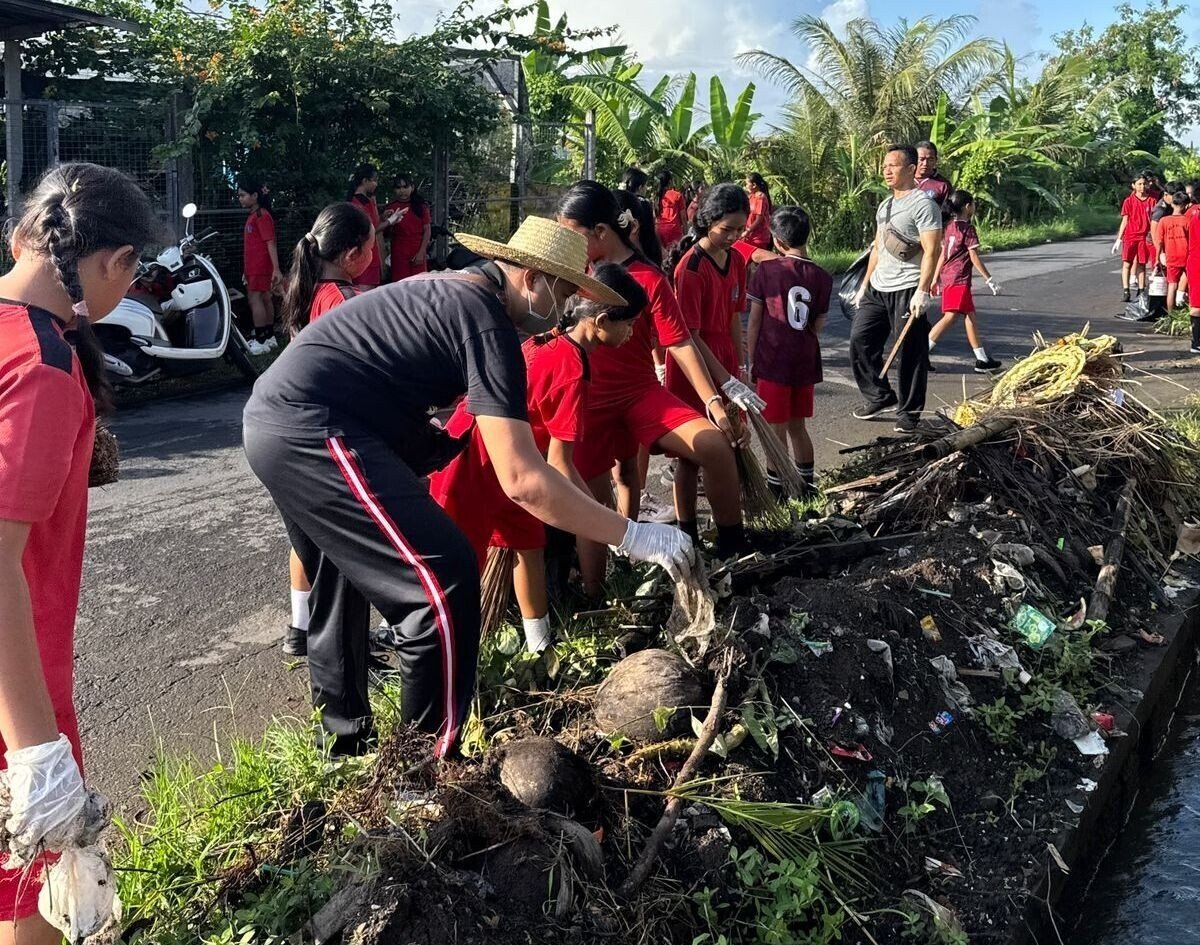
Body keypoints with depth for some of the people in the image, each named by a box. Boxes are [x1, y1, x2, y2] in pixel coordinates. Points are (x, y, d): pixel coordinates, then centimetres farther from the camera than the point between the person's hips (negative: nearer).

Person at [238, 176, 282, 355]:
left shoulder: (262, 216, -14)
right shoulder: (252, 216, 15)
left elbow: (271, 243, -19)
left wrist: (276, 269, -24)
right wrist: (246, 271, 22)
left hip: (261, 267, -9)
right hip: (254, 267, 9)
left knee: (255, 299, -8)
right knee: (265, 299, 12)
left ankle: (260, 341, -6)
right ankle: (269, 337, 18)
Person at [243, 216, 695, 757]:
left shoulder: (448, 290, 18)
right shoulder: (487, 322, -11)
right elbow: (522, 480, -18)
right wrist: (634, 537, -15)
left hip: (273, 418, 11)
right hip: (312, 431, -11)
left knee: (342, 586, 25)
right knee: (445, 582, -9)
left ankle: (348, 744, 39)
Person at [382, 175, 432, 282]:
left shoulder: (421, 205, 3)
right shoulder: (390, 208, 6)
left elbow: (427, 230, 1)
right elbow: (388, 235, 8)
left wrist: (421, 252, -7)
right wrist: (386, 221, -11)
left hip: (418, 254, -1)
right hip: (398, 255, 1)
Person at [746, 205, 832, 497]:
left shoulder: (766, 270, -9)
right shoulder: (821, 277, -2)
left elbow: (754, 322, -6)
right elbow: (817, 327, 1)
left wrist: (751, 361, 2)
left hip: (772, 362, -3)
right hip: (805, 363, 4)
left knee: (776, 430, 4)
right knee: (797, 426, 18)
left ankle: (776, 491, 10)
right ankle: (807, 483, 27)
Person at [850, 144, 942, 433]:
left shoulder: (922, 204, -9)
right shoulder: (884, 206, 17)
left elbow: (931, 251, -16)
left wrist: (922, 291, -23)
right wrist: (865, 285, 20)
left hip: (906, 290, -8)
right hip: (877, 289, 8)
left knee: (911, 354, -2)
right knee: (860, 339, 6)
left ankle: (909, 412, 8)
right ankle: (880, 396, 18)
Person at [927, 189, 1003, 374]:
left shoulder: (949, 227, 14)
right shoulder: (968, 228, -9)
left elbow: (942, 254, 15)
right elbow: (974, 257, -12)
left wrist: (936, 278, 19)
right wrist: (989, 279, -9)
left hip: (947, 276, 10)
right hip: (959, 279, -10)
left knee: (971, 316, 13)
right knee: (951, 316, -15)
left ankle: (982, 360, 17)